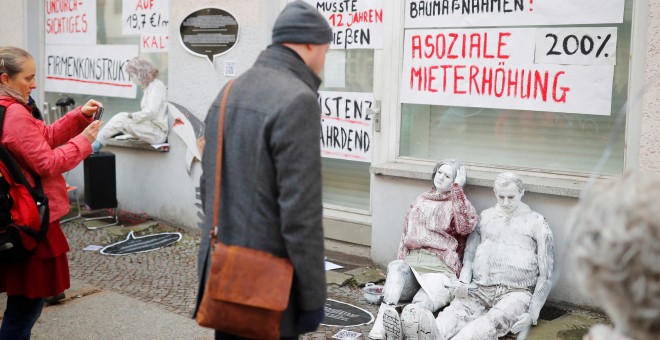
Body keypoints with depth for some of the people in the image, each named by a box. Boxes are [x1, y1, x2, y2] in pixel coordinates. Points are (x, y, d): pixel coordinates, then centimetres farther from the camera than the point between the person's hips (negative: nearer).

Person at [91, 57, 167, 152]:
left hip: (158, 132, -10)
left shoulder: (156, 86, -11)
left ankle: (96, 145, -8)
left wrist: (132, 116, -12)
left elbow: (150, 112, -22)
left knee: (121, 119, -17)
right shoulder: (150, 86, 19)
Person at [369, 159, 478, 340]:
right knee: (396, 268, -32)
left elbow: (466, 226, -13)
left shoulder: (457, 204, 10)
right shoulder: (421, 201, 23)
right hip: (411, 261, 3)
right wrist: (399, 263, 8)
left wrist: (457, 189, -10)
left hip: (438, 266, -2)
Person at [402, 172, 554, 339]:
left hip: (516, 293, -3)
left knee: (496, 319, -36)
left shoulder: (536, 223, 7)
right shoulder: (485, 217, 18)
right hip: (480, 289, 3)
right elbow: (469, 256, 14)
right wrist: (464, 283, -8)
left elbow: (546, 275, 4)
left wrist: (532, 313, -8)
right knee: (457, 308, -31)